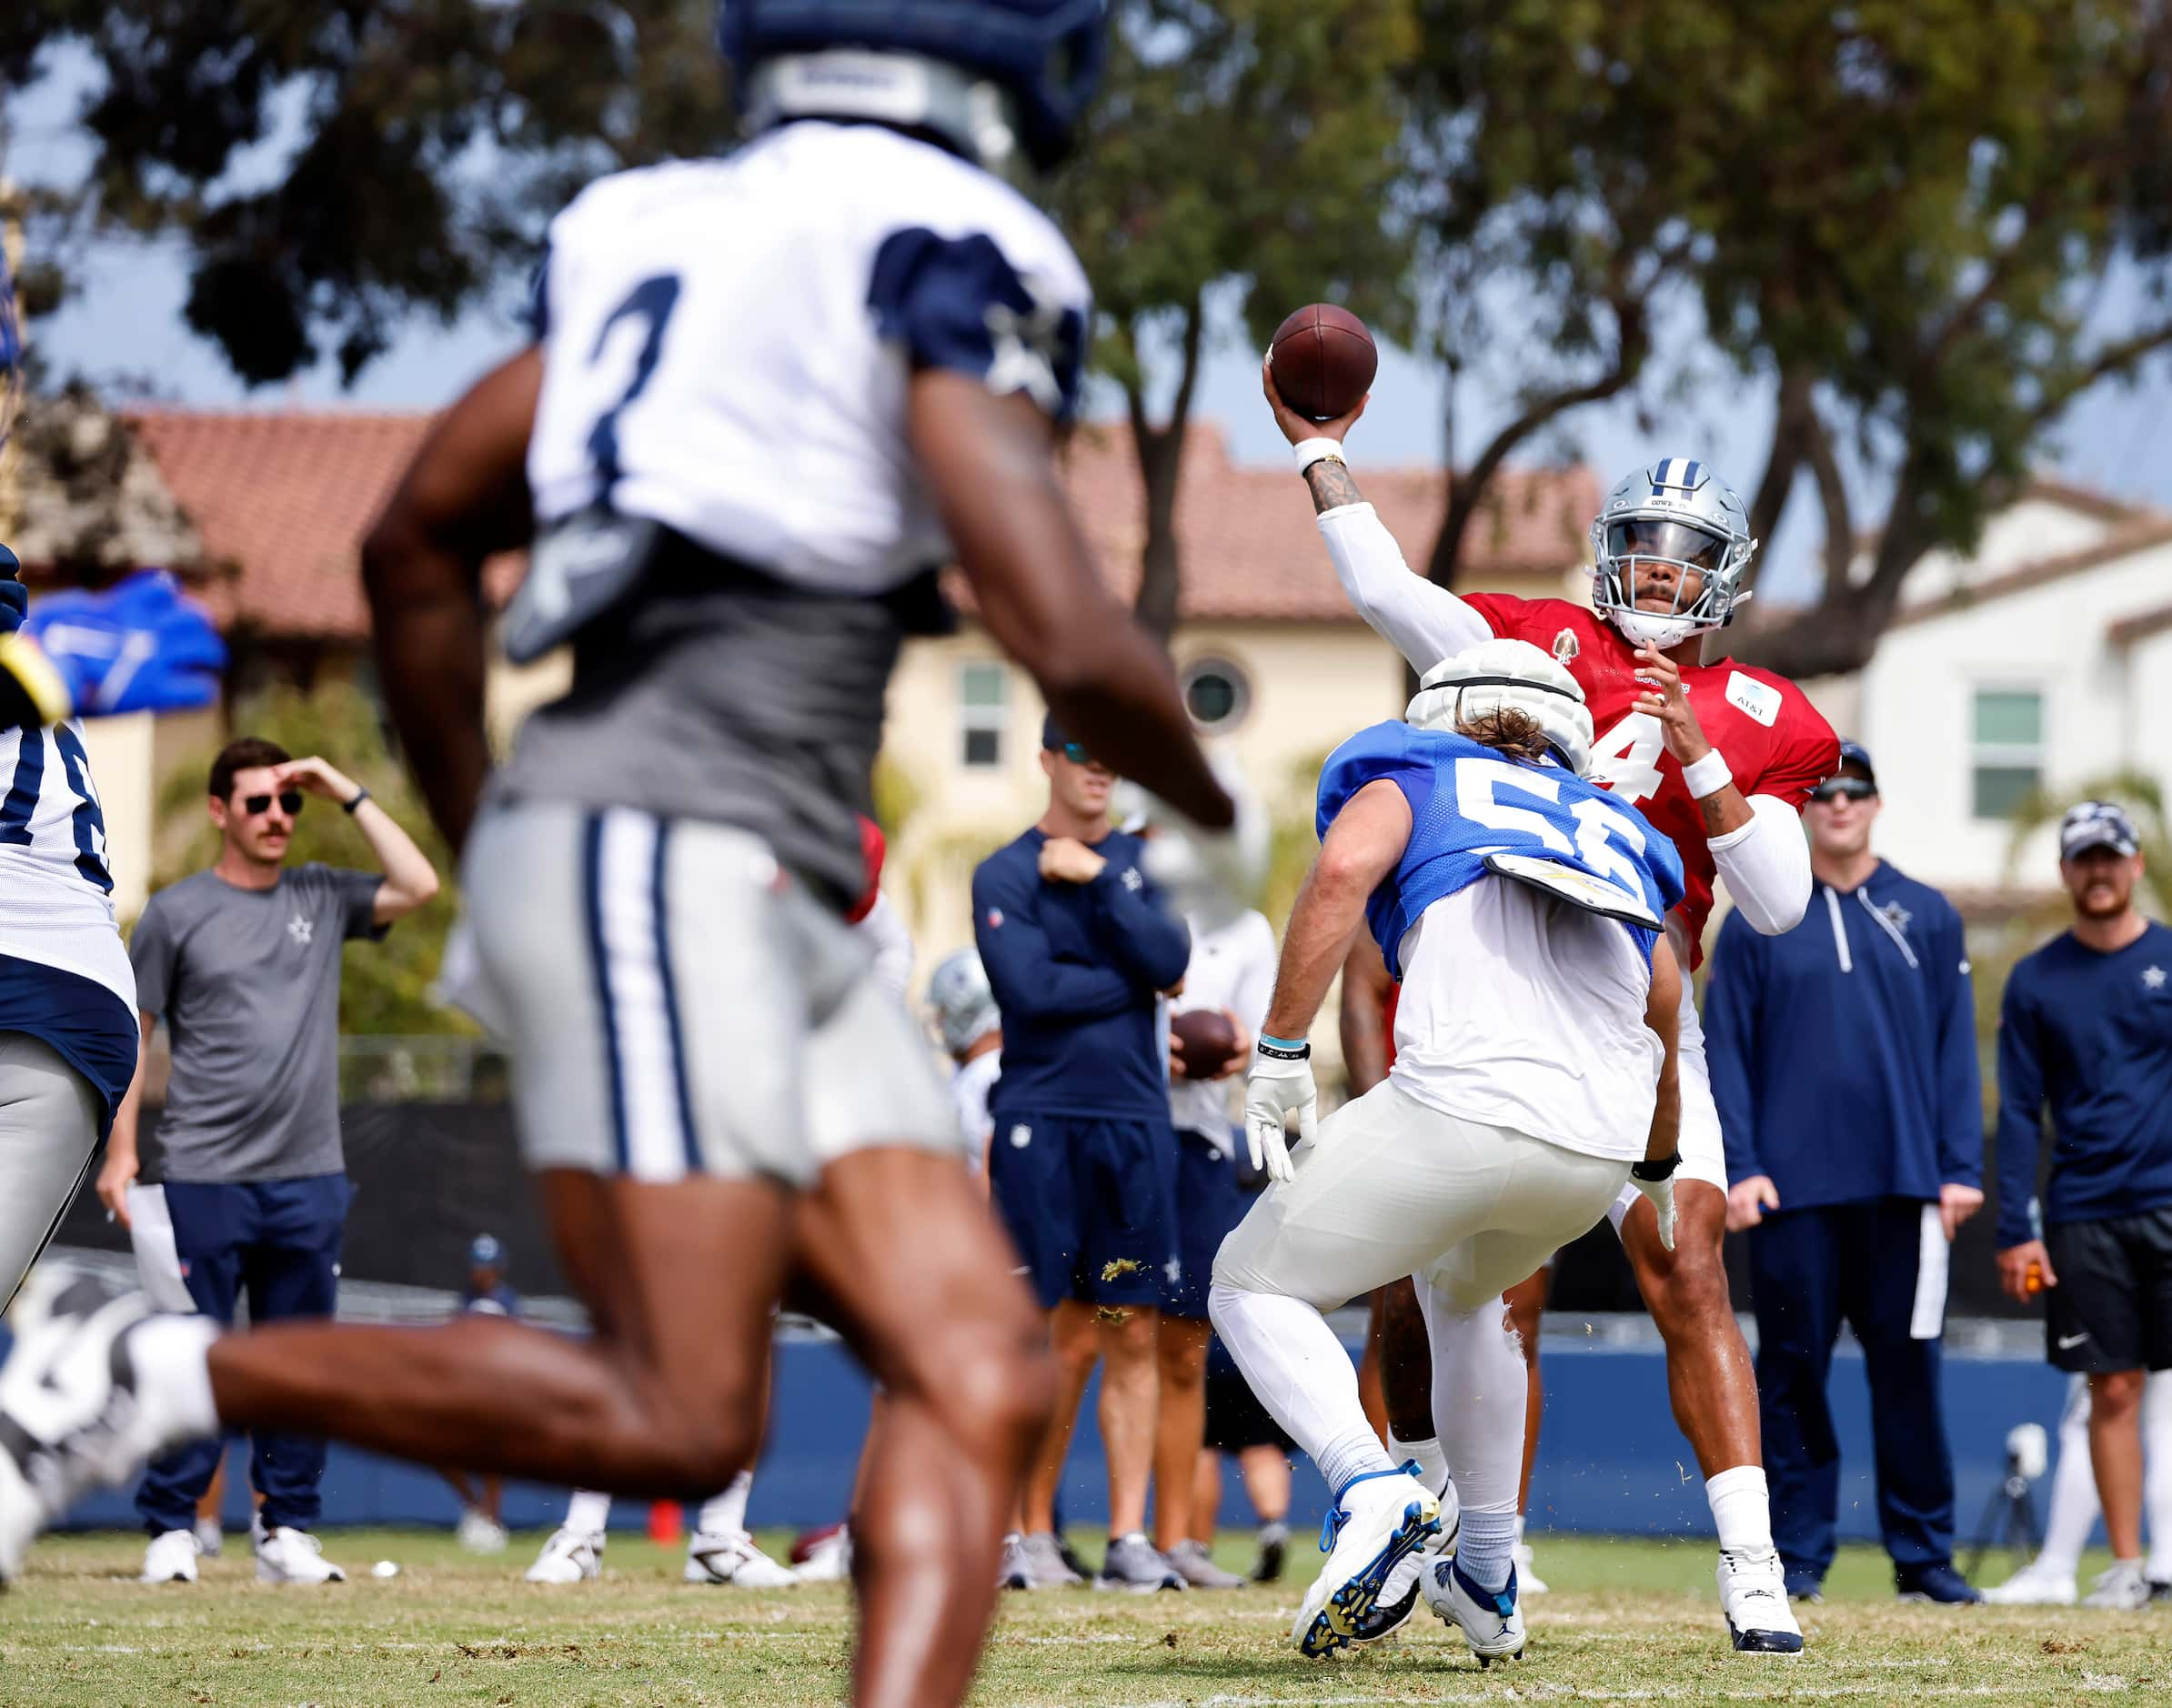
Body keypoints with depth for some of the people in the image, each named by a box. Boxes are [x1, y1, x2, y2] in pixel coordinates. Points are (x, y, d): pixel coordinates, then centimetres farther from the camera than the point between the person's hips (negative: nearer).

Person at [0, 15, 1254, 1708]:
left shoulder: (662, 231, 20)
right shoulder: (944, 251, -6)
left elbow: (416, 545, 24)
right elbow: (1069, 641, -14)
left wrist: (475, 844, 32)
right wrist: (1217, 809, 6)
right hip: (664, 856, -9)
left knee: (984, 1384, -1)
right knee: (677, 1422, -15)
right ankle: (153, 1375, -8)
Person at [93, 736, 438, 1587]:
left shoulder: (322, 898, 13)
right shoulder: (176, 912, 3)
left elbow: (418, 886, 0)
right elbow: (131, 1034, 3)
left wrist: (349, 796, 1)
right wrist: (120, 1150, -5)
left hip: (309, 1177, 4)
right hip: (204, 1178, -3)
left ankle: (286, 1533, 11)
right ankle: (171, 1528, 1)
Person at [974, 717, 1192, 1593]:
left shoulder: (1140, 862, 14)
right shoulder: (1005, 873, 2)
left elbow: (1168, 960, -3)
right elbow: (1030, 987, -13)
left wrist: (1098, 880, -8)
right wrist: (1136, 985, -4)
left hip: (1136, 1124, 4)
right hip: (1042, 1120, -4)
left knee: (1133, 1335, 1)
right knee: (1065, 1341, -6)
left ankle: (1128, 1538, 3)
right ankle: (1031, 1533, 2)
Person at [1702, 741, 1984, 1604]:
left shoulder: (1927, 917, 11)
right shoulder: (1757, 924, 8)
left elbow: (1955, 1049, 8)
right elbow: (1725, 1051, 4)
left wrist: (1960, 1168, 0)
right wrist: (1740, 1166, -7)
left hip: (1903, 1182, 1)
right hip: (1793, 1190, -1)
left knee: (1909, 1370, 0)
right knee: (1792, 1370, 0)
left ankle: (1923, 1555, 6)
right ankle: (1796, 1554, 5)